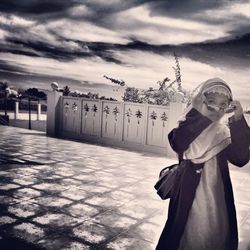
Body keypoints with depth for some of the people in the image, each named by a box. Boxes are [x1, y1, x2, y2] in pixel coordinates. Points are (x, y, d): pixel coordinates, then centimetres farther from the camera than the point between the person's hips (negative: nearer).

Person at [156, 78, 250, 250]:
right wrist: (198, 113, -33)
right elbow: (177, 144, -29)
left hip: (217, 199, 4)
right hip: (189, 198, -4)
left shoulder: (224, 133, 3)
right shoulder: (190, 126, -7)